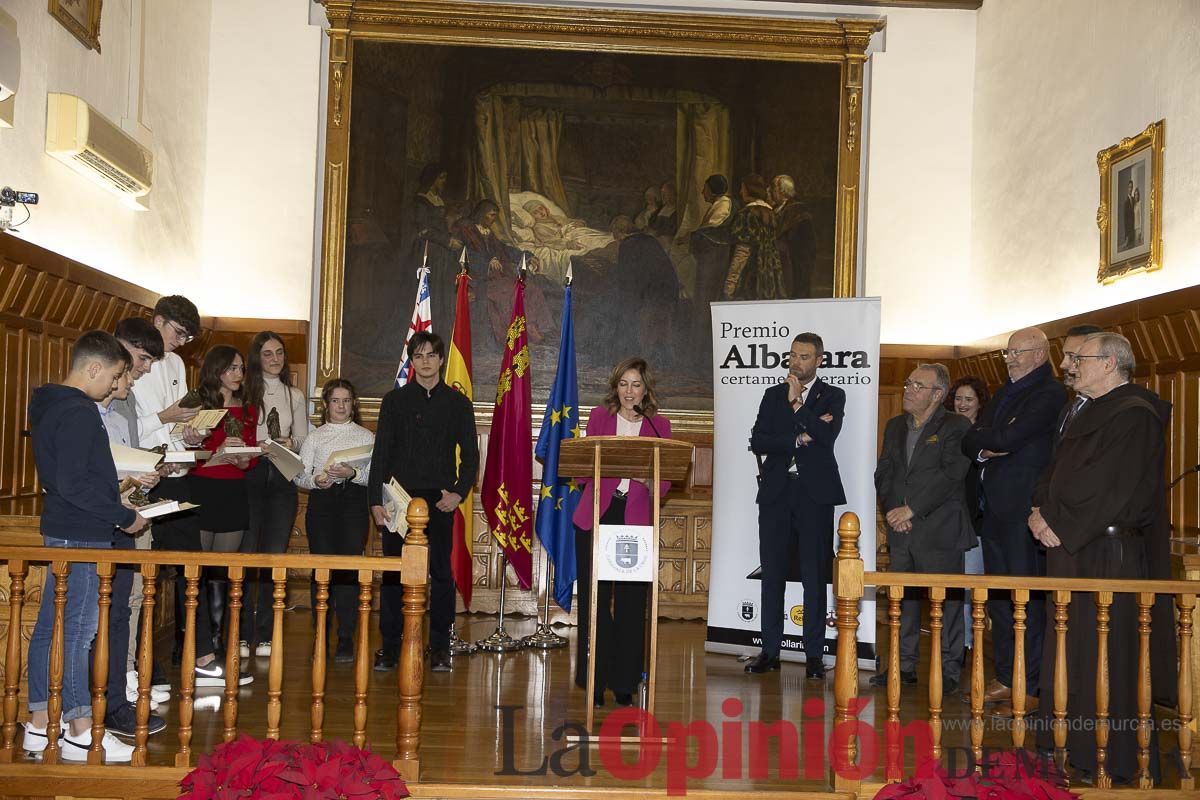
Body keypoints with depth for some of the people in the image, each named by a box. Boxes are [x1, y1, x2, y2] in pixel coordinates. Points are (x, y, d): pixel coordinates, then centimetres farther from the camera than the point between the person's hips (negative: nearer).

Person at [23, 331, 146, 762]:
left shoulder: (50, 406, 13)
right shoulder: (78, 412, -18)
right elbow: (73, 483, -24)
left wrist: (115, 489, 16)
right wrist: (122, 516, -16)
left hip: (60, 532, 10)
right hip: (82, 537, -10)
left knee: (49, 628, 14)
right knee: (76, 633, -3)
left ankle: (38, 725, 23)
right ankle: (80, 734, 5)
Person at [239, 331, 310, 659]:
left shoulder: (295, 396, 16)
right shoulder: (243, 392, 3)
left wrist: (291, 443, -6)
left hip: (282, 479, 3)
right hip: (248, 476, -3)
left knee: (275, 556, 3)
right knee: (245, 554, -5)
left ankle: (265, 635, 9)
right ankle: (241, 634, 1)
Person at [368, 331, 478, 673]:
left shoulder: (457, 402, 8)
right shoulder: (395, 400, 7)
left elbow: (470, 454, 7)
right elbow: (381, 452, 4)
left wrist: (459, 492, -7)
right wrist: (375, 500, -4)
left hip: (439, 500, 0)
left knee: (441, 571, 2)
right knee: (394, 572, 2)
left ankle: (440, 647, 11)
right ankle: (390, 645, 11)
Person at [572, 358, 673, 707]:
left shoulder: (659, 426, 7)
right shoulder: (599, 416, 8)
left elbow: (664, 480, 3)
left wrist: (649, 479, -19)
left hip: (635, 521, 0)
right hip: (596, 517, 0)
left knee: (631, 602, 1)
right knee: (594, 598, 3)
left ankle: (624, 684, 12)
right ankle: (594, 680, 14)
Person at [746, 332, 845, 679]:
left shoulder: (832, 396, 7)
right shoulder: (773, 394, 14)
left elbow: (827, 436, -12)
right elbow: (758, 441, 1)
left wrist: (796, 403, -9)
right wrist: (798, 439, -10)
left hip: (814, 493, -2)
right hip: (776, 493, 3)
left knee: (815, 575, -1)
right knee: (772, 572, 4)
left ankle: (813, 655, 5)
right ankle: (770, 650, 11)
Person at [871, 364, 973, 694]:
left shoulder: (956, 427, -4)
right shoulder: (895, 426, 16)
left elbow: (951, 475, -14)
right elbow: (883, 473, 12)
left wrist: (912, 509, -15)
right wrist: (892, 510, -5)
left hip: (939, 530, -6)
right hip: (901, 531, 6)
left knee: (946, 601, -1)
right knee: (902, 598, 11)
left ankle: (948, 671, 9)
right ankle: (904, 666, 21)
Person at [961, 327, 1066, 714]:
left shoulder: (1050, 394, -9)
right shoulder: (1004, 393, 19)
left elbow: (1007, 439, -19)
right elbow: (969, 441, 16)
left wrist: (983, 436, 0)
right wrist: (984, 449, -5)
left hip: (1024, 507, -9)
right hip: (995, 506, 9)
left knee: (1026, 597, -5)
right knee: (998, 596, 12)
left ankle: (1029, 687, 2)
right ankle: (1005, 678, 22)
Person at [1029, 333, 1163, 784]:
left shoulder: (1133, 416, -12)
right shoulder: (1090, 415, 18)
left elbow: (1111, 488, -20)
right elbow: (1056, 473, 18)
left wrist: (1059, 525, -15)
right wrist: (1043, 513, 0)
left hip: (1107, 552, -9)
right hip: (1072, 547, 9)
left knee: (1105, 654, -3)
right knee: (1071, 649, 14)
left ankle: (1113, 761, 8)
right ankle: (1076, 745, 25)